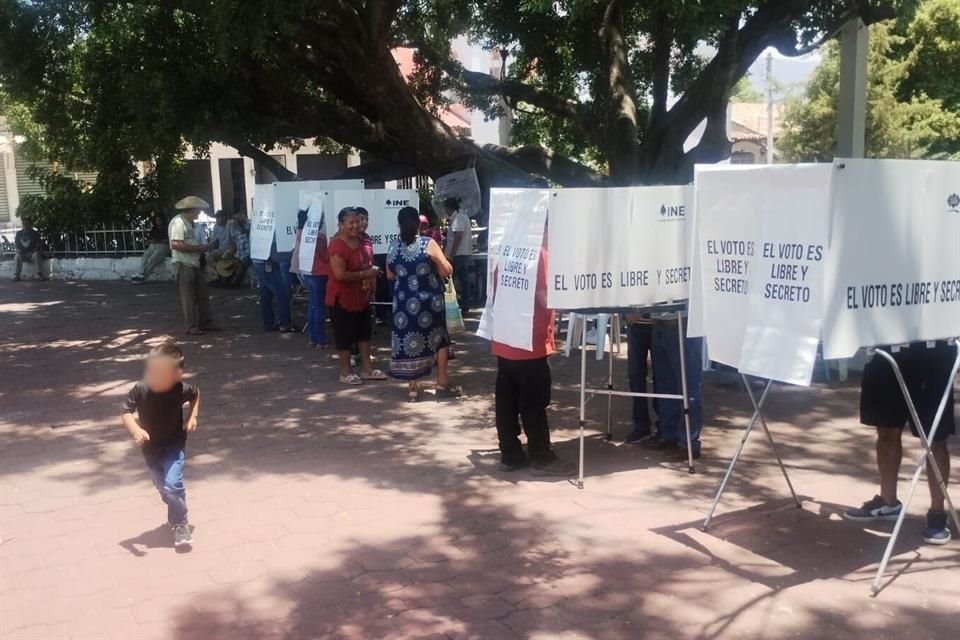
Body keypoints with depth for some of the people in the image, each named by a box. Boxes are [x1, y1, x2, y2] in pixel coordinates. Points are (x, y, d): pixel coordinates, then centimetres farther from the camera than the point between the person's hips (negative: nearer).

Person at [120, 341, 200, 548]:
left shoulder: (181, 389, -23)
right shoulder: (140, 390, -24)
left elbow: (196, 393, 0)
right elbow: (126, 413, -20)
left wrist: (192, 416, -10)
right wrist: (135, 430, -39)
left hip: (174, 445, -3)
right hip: (151, 447, 3)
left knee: (172, 484, -17)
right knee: (162, 486, 18)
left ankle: (180, 524, 2)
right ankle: (176, 516, 45)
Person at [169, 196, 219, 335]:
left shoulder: (188, 222, 17)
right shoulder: (178, 222, -15)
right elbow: (176, 244, -25)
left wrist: (200, 247, 9)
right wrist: (198, 248, -19)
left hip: (194, 264, 10)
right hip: (183, 265, -10)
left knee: (203, 295, 11)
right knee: (188, 297, -2)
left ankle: (205, 322, 19)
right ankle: (192, 326, 4)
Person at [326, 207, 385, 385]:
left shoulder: (359, 241, 6)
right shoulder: (337, 245, -22)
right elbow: (340, 274, -30)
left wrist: (371, 277, 5)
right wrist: (364, 274, -23)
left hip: (361, 296, 9)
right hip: (342, 297, -9)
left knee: (364, 332, 15)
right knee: (345, 335, 1)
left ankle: (366, 369, 25)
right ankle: (345, 372, 13)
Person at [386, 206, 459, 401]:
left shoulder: (393, 247, 1)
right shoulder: (429, 244, -11)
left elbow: (390, 276, 13)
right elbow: (448, 270, -9)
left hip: (404, 302, 2)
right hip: (430, 301, -2)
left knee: (409, 341, 9)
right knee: (438, 339, 15)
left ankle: (413, 388, 12)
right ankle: (442, 383, 20)